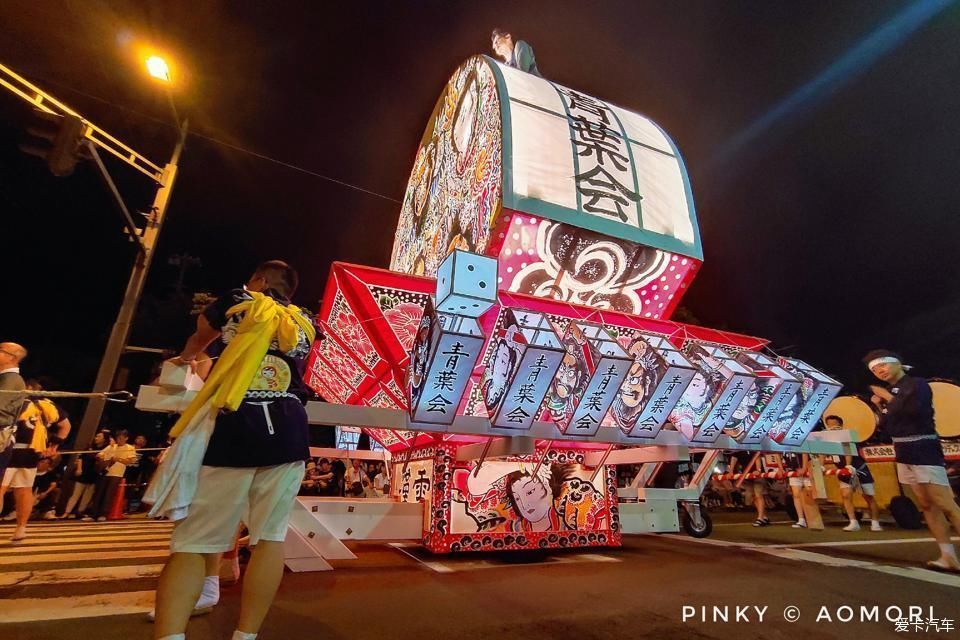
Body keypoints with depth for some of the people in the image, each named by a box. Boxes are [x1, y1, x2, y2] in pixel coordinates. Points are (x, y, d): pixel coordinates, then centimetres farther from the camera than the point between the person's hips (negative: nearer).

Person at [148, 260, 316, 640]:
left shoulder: (237, 303, 14)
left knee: (194, 541, 4)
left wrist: (187, 359, 57)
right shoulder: (304, 323, 18)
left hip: (232, 429, -2)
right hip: (288, 432, 2)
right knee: (270, 536, 9)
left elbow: (200, 336, 35)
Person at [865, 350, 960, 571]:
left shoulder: (917, 384, -6)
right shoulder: (889, 391, 13)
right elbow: (885, 427, 13)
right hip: (904, 453, 8)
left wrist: (888, 397, -12)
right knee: (926, 505, 7)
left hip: (923, 449, -8)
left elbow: (914, 410, -25)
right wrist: (880, 406, 2)